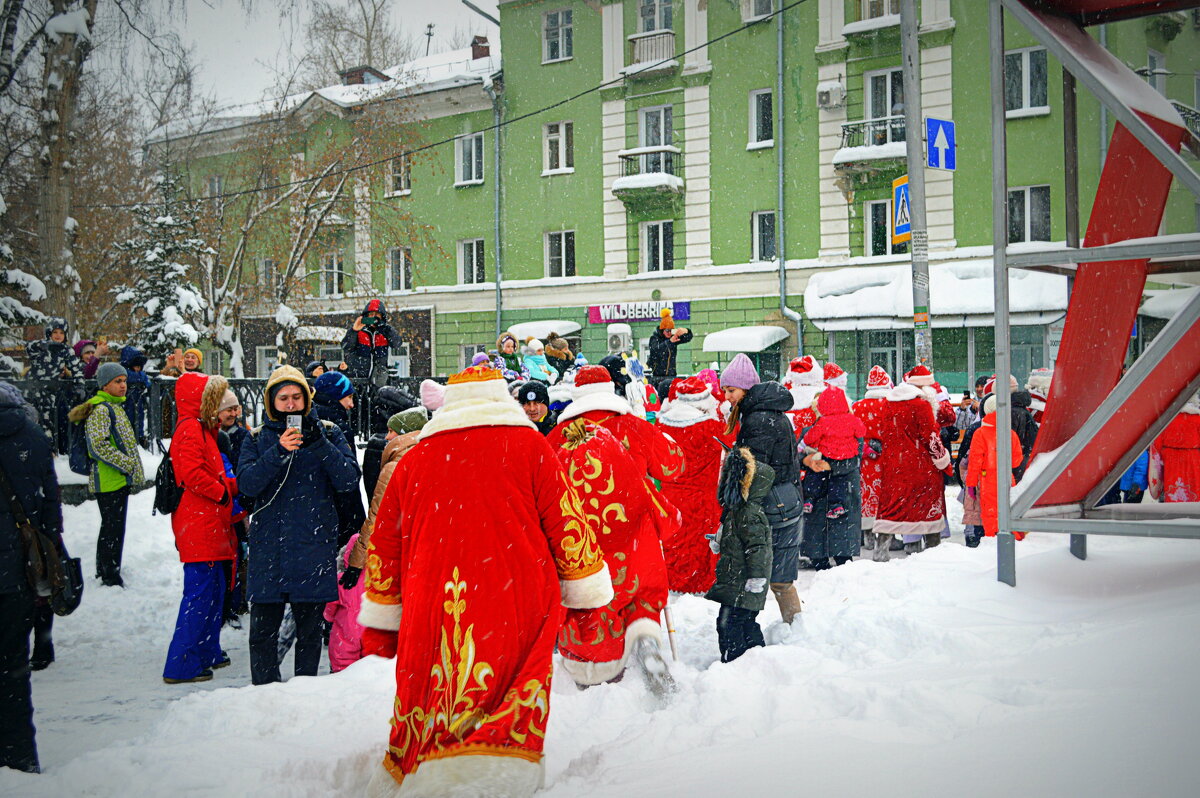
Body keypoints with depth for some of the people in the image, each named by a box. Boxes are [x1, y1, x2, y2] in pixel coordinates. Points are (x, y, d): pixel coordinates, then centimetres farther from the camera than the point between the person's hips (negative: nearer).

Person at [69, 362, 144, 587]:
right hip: (109, 481, -10)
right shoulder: (101, 410, -15)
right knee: (113, 528, -6)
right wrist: (127, 464, -19)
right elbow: (100, 445, -23)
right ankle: (111, 578, -1)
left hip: (119, 478, 10)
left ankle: (104, 573, 28)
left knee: (112, 527, 17)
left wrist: (131, 465, 16)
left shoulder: (115, 406, 17)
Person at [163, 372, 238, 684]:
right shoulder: (190, 429, -12)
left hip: (210, 526, 11)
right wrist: (223, 491, -13)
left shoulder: (201, 429, 21)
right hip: (199, 526, -11)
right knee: (200, 592, -9)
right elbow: (193, 474, -24)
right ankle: (182, 665, -6)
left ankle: (207, 652, 29)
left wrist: (235, 483, 11)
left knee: (214, 589, 18)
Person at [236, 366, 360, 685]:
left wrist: (319, 444, -17)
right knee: (262, 630, 1)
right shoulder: (258, 439, 9)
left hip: (313, 547, -1)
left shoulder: (328, 433, 7)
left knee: (310, 629, 8)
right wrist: (279, 452, -20)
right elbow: (247, 483, -7)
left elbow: (350, 480, -6)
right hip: (268, 547, 1)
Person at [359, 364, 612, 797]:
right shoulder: (528, 445, 6)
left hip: (432, 611, 4)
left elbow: (384, 542, 20)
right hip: (515, 605, -3)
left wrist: (381, 625, 28)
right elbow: (566, 520, 5)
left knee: (427, 715, 13)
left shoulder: (414, 459, 16)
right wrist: (587, 591, 16)